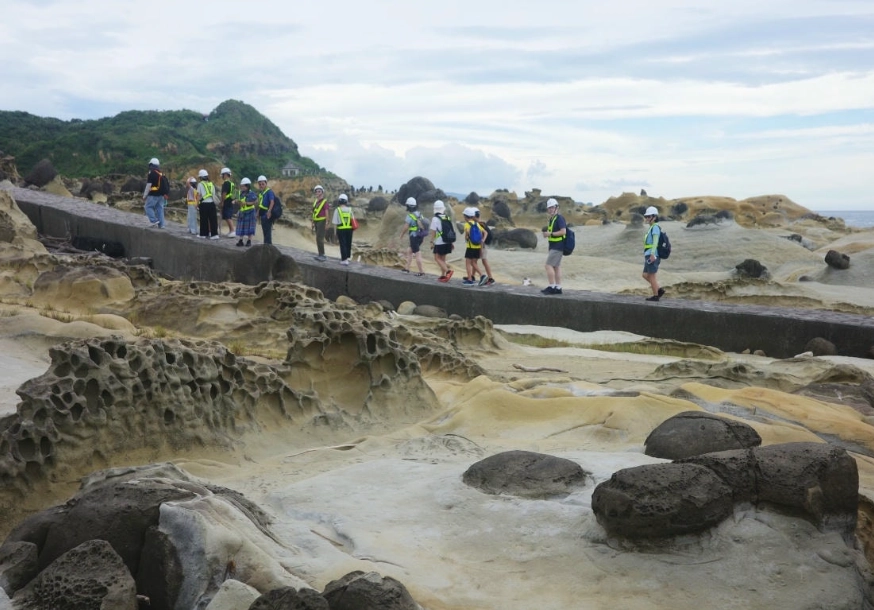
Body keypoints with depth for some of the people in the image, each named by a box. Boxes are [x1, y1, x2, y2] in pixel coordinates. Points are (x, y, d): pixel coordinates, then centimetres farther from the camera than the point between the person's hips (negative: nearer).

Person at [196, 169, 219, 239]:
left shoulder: (200, 184, 0)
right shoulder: (211, 184, 11)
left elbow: (199, 195, -2)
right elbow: (214, 195, 8)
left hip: (204, 204, -3)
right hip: (211, 203, 3)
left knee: (204, 220, 5)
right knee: (213, 219, 1)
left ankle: (204, 234, 12)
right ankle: (214, 234, -6)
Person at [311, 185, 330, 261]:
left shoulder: (325, 201, -9)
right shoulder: (315, 201, 13)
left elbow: (326, 212, -13)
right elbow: (314, 212, 16)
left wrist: (327, 223, -18)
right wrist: (313, 222, 15)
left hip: (322, 221, -8)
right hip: (316, 221, 8)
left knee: (319, 238, -15)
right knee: (319, 238, 8)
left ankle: (322, 255, -13)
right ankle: (321, 255, 11)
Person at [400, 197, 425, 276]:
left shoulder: (409, 216, -16)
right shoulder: (419, 214, 8)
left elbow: (405, 228, -16)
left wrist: (401, 234, 3)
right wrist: (423, 236, 22)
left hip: (414, 237, -8)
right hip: (420, 237, 8)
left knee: (417, 254, -4)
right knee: (409, 251, 21)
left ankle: (421, 271, -2)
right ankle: (407, 268, 25)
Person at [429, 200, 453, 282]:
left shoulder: (435, 219, -11)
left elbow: (433, 232, -12)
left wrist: (432, 242, -6)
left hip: (439, 243, -6)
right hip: (447, 242, 6)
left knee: (437, 258, 0)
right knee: (442, 258, 15)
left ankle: (448, 270, -18)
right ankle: (443, 275, 15)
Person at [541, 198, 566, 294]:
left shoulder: (559, 218, -13)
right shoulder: (551, 219, 16)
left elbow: (563, 231, -22)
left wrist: (550, 234, -20)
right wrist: (546, 232, 3)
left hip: (557, 247, -10)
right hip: (554, 247, 10)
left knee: (549, 265, -12)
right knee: (556, 266, 9)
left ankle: (551, 287, -10)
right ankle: (558, 288, 12)